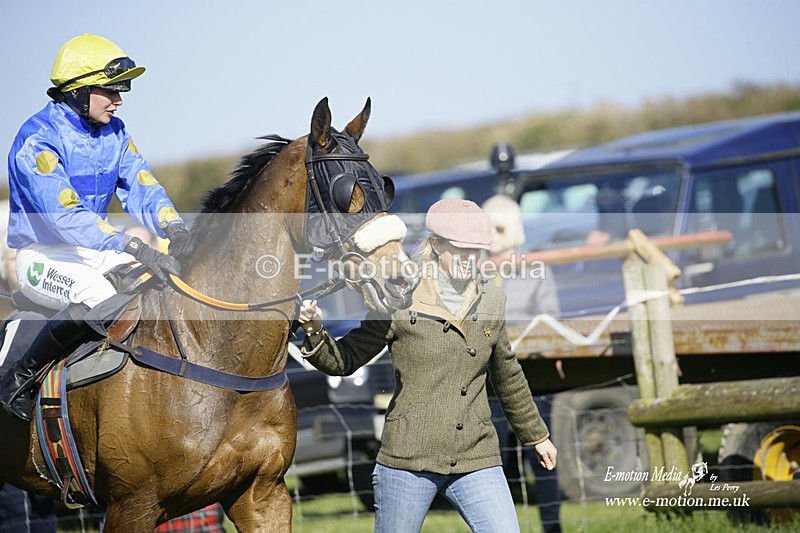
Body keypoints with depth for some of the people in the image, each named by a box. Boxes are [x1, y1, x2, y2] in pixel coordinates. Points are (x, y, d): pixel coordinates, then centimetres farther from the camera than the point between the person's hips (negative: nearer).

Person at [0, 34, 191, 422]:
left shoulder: (113, 133, 5)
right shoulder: (37, 140, -21)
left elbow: (140, 187, 0)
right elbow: (65, 215, -32)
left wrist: (174, 228, -23)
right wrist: (133, 247, -42)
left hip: (94, 251, 8)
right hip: (42, 255, -8)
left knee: (180, 272, -10)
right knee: (99, 297, -38)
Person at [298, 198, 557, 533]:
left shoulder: (491, 302, 7)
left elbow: (507, 377, 22)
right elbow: (344, 361, 0)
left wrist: (536, 436, 32)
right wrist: (315, 333, -21)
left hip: (476, 462, 3)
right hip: (408, 461, -3)